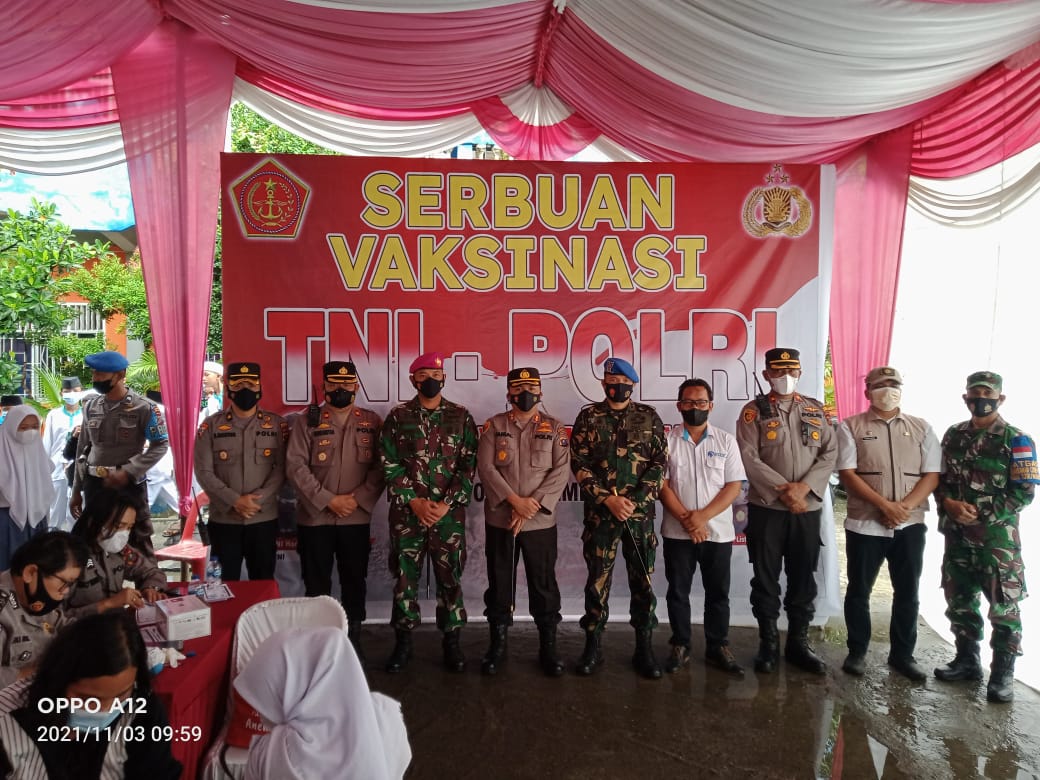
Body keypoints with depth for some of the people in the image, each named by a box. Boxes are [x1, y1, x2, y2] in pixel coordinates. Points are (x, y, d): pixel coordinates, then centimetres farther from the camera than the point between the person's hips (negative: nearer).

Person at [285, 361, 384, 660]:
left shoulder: (372, 422, 5)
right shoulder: (307, 422, 0)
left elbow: (380, 467, 0)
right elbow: (295, 466, -8)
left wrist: (358, 499, -12)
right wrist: (328, 500, -14)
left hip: (357, 519, 1)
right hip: (314, 518, -1)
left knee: (355, 582, 11)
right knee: (316, 584, 8)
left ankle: (353, 639, 26)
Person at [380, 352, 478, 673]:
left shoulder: (461, 417, 4)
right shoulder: (398, 417, 3)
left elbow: (469, 465, -1)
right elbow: (389, 463, -2)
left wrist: (446, 504, -10)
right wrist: (414, 501, -11)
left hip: (450, 513, 0)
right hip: (406, 512, 0)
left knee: (450, 577, 7)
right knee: (404, 577, 8)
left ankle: (451, 641, 21)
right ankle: (403, 641, 23)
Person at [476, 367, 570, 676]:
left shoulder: (554, 428, 3)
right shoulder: (494, 426, 3)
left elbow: (561, 471, -5)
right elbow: (485, 467, -6)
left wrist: (533, 505, -15)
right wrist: (514, 500, -17)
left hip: (541, 522, 0)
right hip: (499, 520, 1)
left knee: (544, 585, 7)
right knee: (499, 583, 10)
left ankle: (548, 648, 21)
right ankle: (497, 645, 25)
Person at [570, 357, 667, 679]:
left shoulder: (649, 417, 5)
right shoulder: (588, 416, 3)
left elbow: (660, 463, 1)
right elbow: (578, 463, -3)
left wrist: (634, 501, -10)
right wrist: (608, 499, -12)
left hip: (641, 513, 1)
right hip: (599, 513, -1)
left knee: (643, 580, 7)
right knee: (598, 579, 5)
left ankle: (644, 648, 20)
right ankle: (592, 646, 18)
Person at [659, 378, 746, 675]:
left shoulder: (726, 441, 3)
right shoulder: (667, 440, 0)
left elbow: (734, 485, -2)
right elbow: (661, 485, -5)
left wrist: (703, 516, -14)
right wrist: (687, 519, -14)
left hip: (718, 531, 1)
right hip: (677, 532, -1)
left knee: (718, 593, 10)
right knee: (678, 592, 8)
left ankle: (718, 647, 24)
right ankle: (680, 647, 21)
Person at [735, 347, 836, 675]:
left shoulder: (815, 410, 9)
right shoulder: (754, 411, -1)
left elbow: (829, 454, 2)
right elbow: (749, 458, -10)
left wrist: (803, 488, -12)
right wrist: (784, 489, -16)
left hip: (808, 508, 3)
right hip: (766, 508, -3)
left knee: (803, 578, 10)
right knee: (766, 578, 4)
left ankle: (798, 643, 23)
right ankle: (768, 643, 18)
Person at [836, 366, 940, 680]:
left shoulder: (922, 428, 9)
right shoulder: (851, 427, 0)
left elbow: (932, 475, 2)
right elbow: (847, 473, -8)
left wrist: (905, 507, -13)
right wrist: (885, 505, -17)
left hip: (910, 524, 3)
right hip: (865, 523, -2)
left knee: (907, 592, 11)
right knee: (859, 590, 7)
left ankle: (902, 654, 26)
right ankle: (857, 652, 21)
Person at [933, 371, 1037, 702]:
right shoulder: (954, 435, 8)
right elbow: (940, 478, 11)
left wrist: (980, 513, -15)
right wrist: (949, 503, -9)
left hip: (998, 537, -5)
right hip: (957, 535, 5)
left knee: (1003, 605, 2)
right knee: (959, 600, 13)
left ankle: (1003, 673, 15)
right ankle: (967, 660, 28)